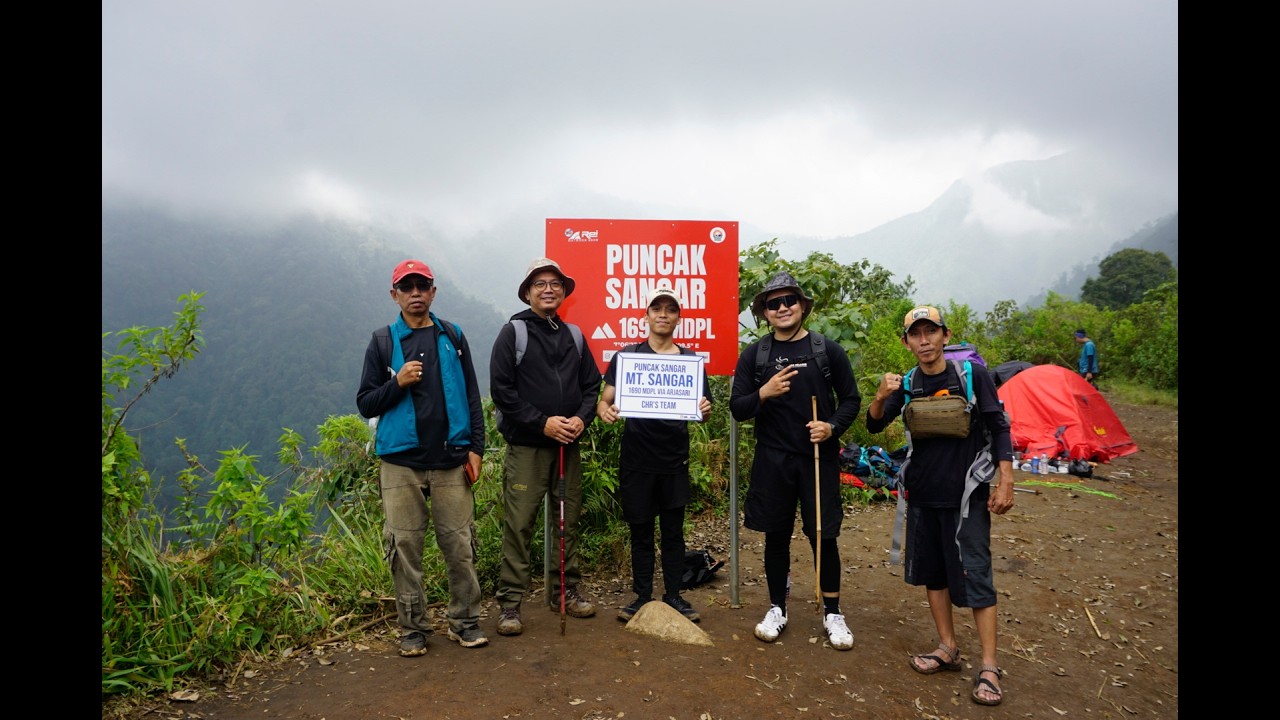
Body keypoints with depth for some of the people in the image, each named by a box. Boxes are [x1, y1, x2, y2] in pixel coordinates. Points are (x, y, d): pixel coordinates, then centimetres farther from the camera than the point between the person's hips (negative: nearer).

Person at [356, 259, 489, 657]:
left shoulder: (453, 337, 9)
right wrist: (397, 383, -12)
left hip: (451, 461, 1)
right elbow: (365, 404, 6)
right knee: (405, 547, 4)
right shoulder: (382, 342, 6)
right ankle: (413, 627, 18)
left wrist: (476, 448, 2)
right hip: (401, 463, 0)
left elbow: (472, 397, 8)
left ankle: (465, 621, 16)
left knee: (460, 545, 2)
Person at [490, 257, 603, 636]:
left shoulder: (573, 335, 12)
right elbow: (501, 390, -9)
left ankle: (565, 590, 26)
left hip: (568, 445, 5)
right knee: (518, 524, -3)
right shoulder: (513, 333, -2)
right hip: (526, 446, -5)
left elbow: (592, 384, 13)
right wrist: (542, 422, -14)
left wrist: (581, 418, -6)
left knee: (568, 519, 12)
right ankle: (510, 602, 7)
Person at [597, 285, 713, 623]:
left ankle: (674, 596, 22)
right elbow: (605, 399, -1)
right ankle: (642, 596, 21)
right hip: (636, 459, -1)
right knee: (641, 531, 9)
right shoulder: (627, 355, 2)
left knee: (673, 531, 9)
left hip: (675, 459, 1)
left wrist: (705, 409, -15)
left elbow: (704, 408, 8)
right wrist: (605, 410, -24)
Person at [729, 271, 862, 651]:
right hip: (772, 461, 1)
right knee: (776, 536, 10)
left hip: (819, 457, -1)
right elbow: (737, 409, 1)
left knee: (823, 535, 5)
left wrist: (833, 426, -13)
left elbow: (851, 399, 6)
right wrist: (764, 393, -19)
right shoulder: (753, 355, 2)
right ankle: (777, 609, 27)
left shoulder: (828, 350, 1)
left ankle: (832, 613, 23)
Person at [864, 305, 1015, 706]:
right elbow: (875, 427, -5)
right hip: (923, 492, 5)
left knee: (975, 575, -2)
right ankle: (948, 648, 27)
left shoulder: (972, 376, -8)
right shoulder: (906, 385, 1)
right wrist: (880, 397, -25)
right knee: (932, 570, 12)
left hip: (966, 493, -4)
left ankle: (989, 668, 7)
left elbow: (999, 429, -5)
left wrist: (1005, 482, -10)